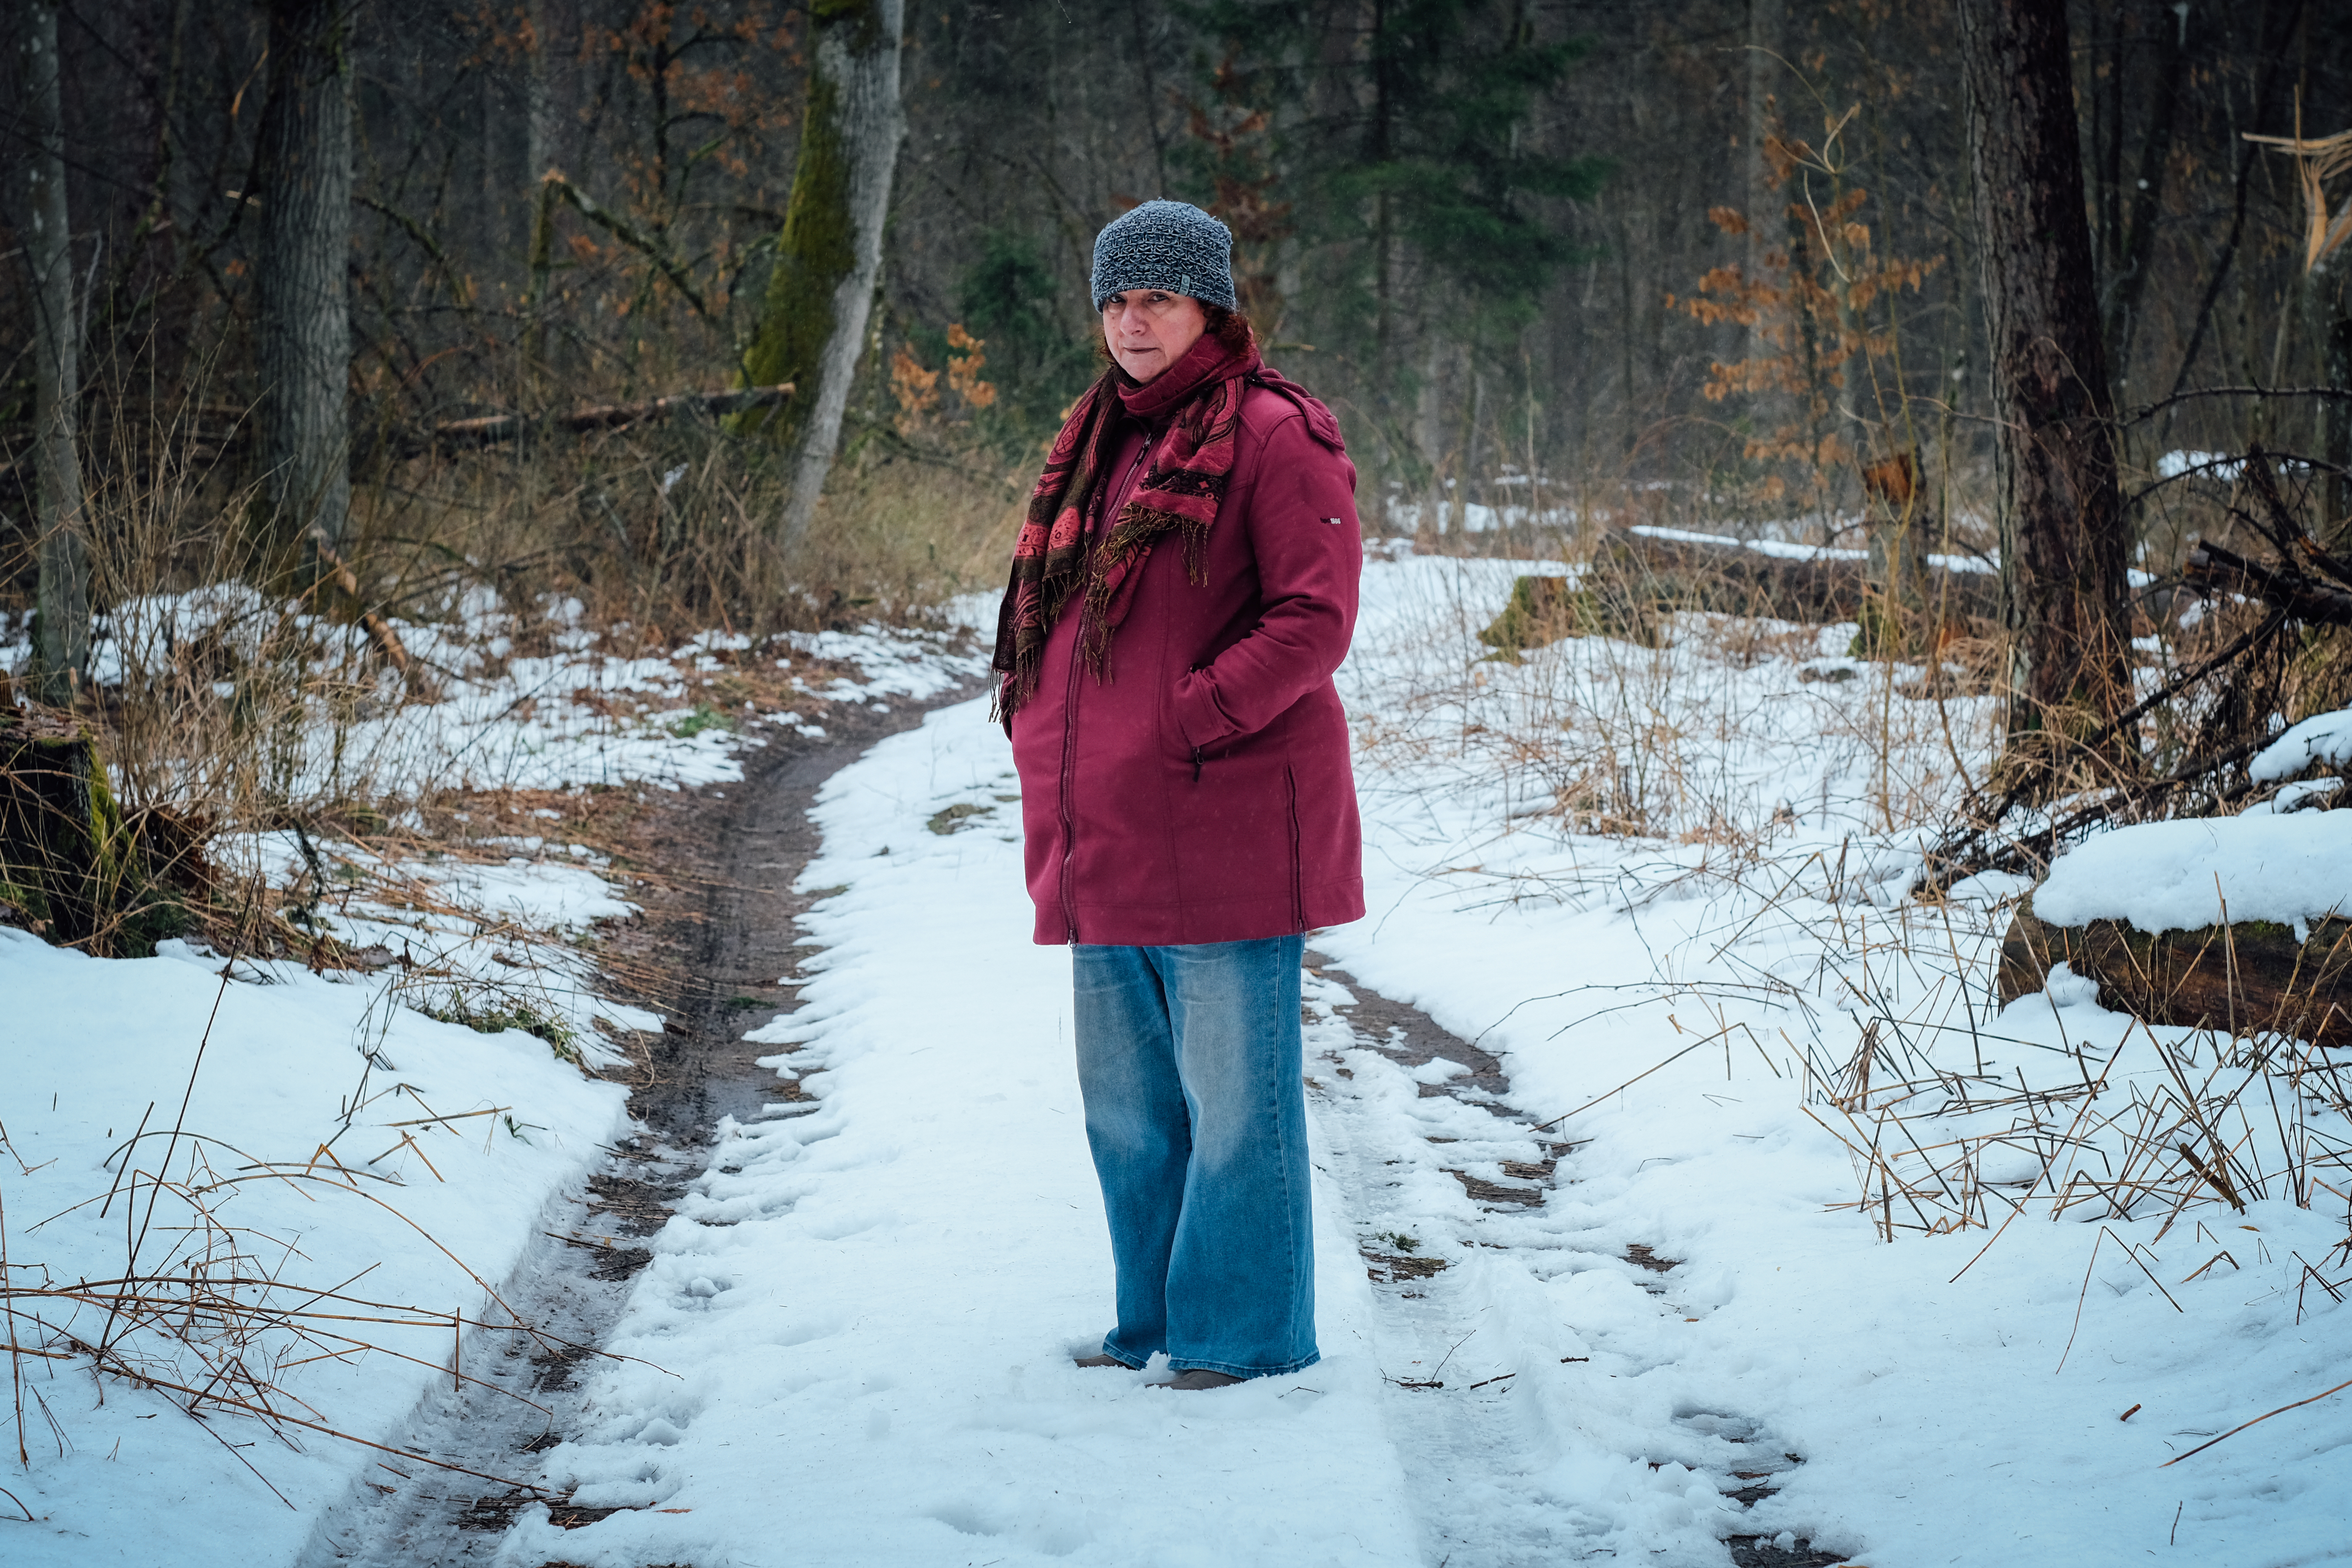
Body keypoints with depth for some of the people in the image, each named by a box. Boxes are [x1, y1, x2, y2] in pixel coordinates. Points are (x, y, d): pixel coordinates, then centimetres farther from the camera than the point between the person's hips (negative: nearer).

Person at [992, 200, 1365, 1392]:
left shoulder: (1273, 435, -7)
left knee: (1233, 1092, -1)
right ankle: (1155, 1322, 27)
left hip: (1225, 828, -8)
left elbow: (1315, 618, -14)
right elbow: (1047, 613, 25)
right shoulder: (1095, 444, 18)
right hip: (1106, 834, 8)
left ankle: (1246, 1335, 11)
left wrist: (1187, 721, -19)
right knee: (1126, 1098, 15)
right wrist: (1037, 725, 9)